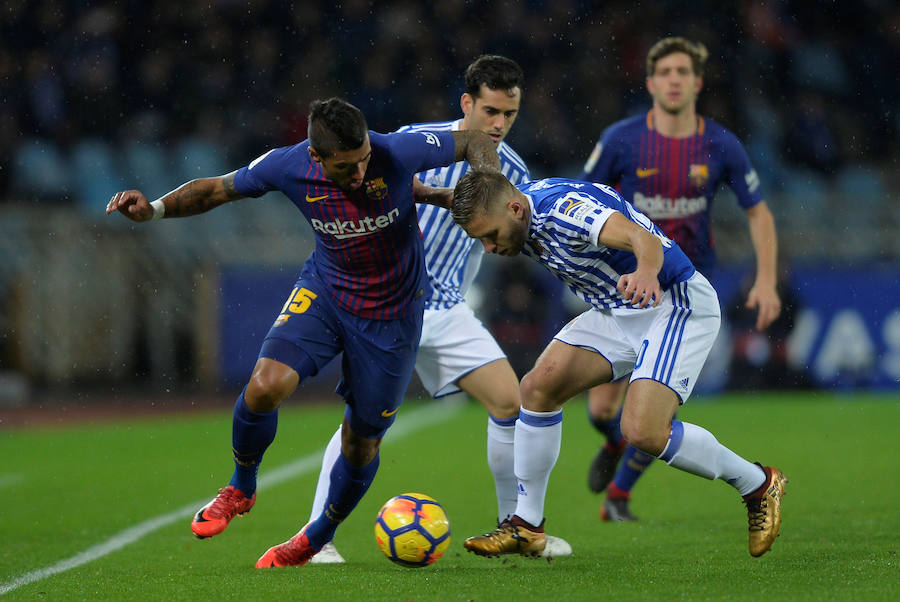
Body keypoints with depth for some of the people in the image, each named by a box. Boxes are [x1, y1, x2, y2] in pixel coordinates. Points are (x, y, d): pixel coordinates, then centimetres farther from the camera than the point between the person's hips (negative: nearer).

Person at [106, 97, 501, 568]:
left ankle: (317, 538, 36)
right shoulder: (289, 166, -21)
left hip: (391, 313, -1)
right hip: (323, 293, 1)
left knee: (362, 441, 8)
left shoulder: (397, 153, -27)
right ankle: (240, 489, 5)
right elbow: (216, 190, -5)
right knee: (265, 385, -24)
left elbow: (475, 141, -12)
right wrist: (155, 209, -21)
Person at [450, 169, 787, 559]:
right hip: (617, 313, 9)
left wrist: (647, 272, -65)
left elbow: (642, 237, -46)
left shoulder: (565, 208, -30)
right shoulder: (517, 213, -3)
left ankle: (757, 485, 0)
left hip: (676, 305, -9)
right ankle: (526, 526, 7)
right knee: (538, 387, -3)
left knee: (643, 432, -22)